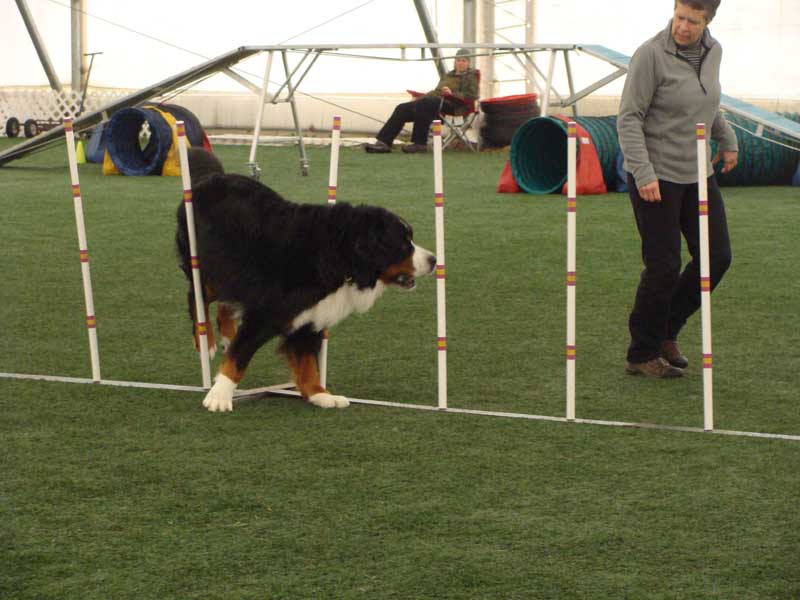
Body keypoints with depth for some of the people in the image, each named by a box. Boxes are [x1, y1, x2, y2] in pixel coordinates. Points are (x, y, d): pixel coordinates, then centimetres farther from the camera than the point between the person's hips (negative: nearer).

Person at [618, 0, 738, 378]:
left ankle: (666, 331, 21)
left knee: (717, 258, 4)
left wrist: (726, 139, 25)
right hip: (655, 177, -7)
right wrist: (644, 173, -21)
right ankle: (642, 355, 10)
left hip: (697, 175, 7)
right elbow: (629, 118, -15)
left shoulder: (713, 51, 6)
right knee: (663, 269, -5)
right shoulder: (651, 55, -14)